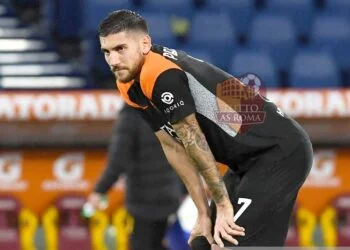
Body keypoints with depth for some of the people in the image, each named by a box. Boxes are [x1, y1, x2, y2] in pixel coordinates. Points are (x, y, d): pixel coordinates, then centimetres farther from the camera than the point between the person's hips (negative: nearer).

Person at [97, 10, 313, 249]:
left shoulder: (161, 75, -23)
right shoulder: (130, 86, 6)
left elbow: (194, 142, -19)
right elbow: (174, 147, 8)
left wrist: (223, 204, -12)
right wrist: (204, 214, 6)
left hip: (282, 153, -10)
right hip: (250, 160, 10)